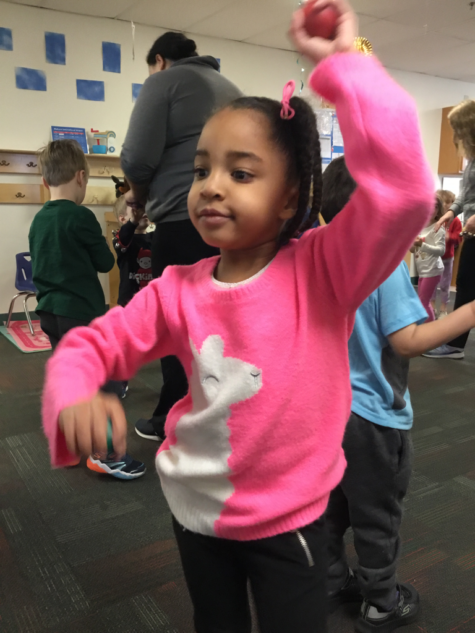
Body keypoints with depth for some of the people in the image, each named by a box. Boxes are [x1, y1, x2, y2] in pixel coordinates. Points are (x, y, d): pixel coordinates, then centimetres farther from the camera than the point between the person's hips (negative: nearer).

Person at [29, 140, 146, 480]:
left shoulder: (38, 219, 8)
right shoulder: (81, 216, -15)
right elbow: (106, 263, -7)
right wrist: (101, 244, 10)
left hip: (51, 312, 8)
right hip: (81, 313, -8)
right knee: (109, 381, 0)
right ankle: (104, 454, 3)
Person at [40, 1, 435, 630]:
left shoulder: (322, 270, -20)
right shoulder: (177, 290, -10)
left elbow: (403, 190, -34)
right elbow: (91, 346, -4)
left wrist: (346, 62, -31)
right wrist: (74, 399, -26)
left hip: (288, 519, -3)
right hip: (195, 508, 4)